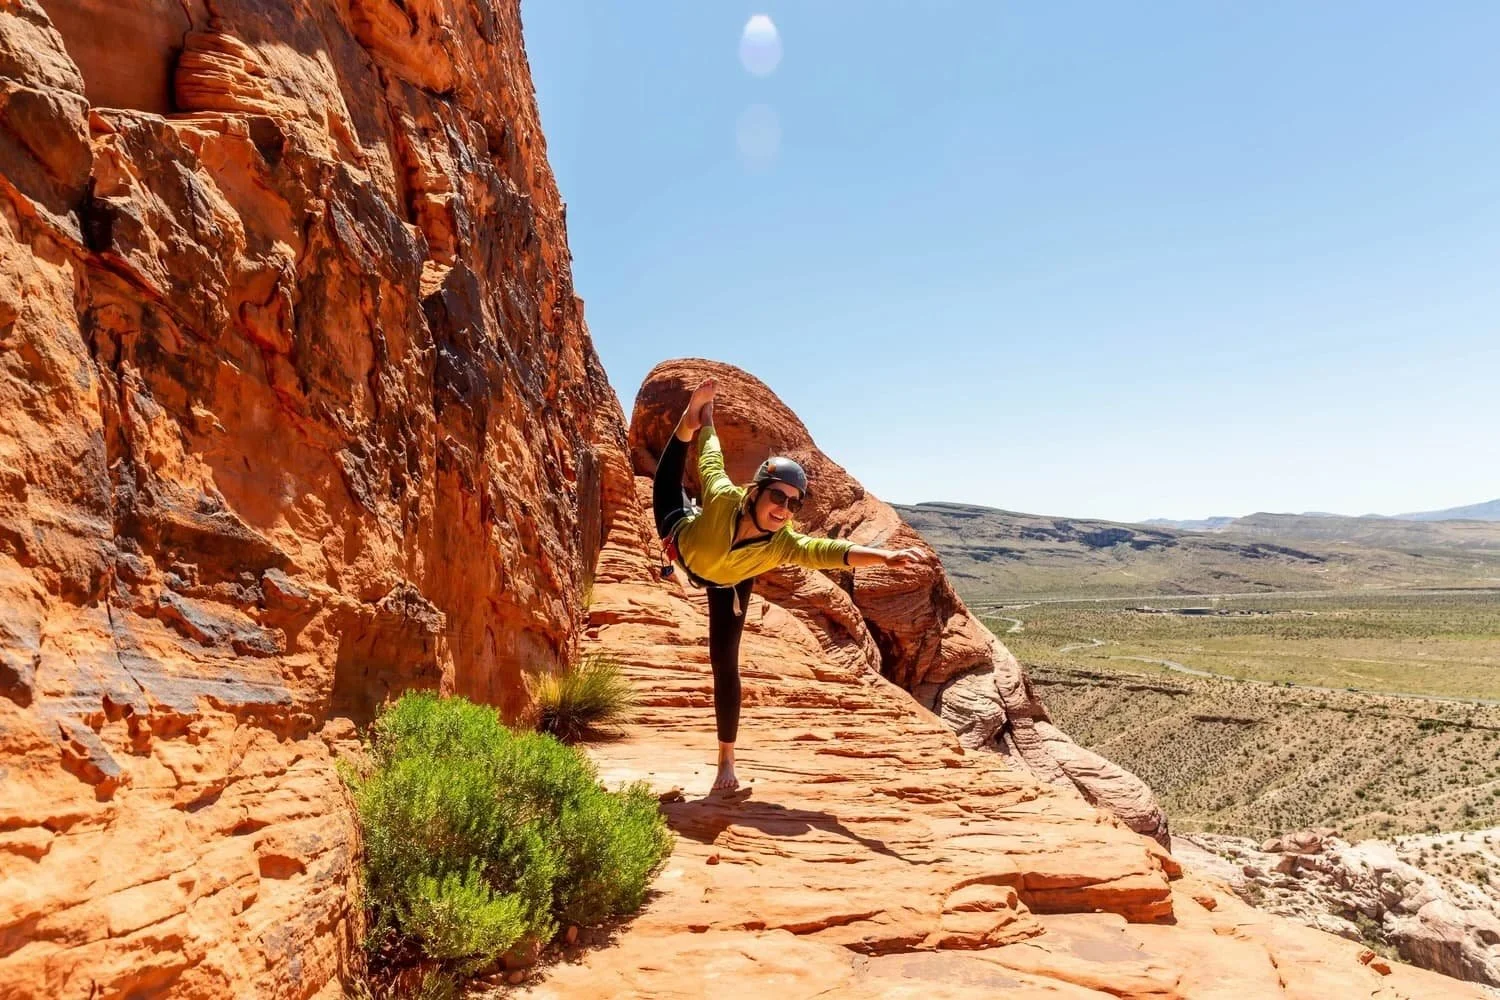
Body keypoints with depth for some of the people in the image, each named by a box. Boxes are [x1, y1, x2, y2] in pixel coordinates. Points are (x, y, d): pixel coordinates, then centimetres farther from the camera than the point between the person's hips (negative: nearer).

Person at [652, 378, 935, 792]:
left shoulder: (783, 544, -43)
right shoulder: (722, 497, -44)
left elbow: (829, 551, -57)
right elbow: (712, 458, -25)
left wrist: (886, 556, -73)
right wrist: (702, 422, -8)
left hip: (727, 585, 0)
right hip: (683, 538, 0)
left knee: (725, 666, -4)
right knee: (667, 486, 28)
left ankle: (726, 761, 11)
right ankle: (692, 417, 45)